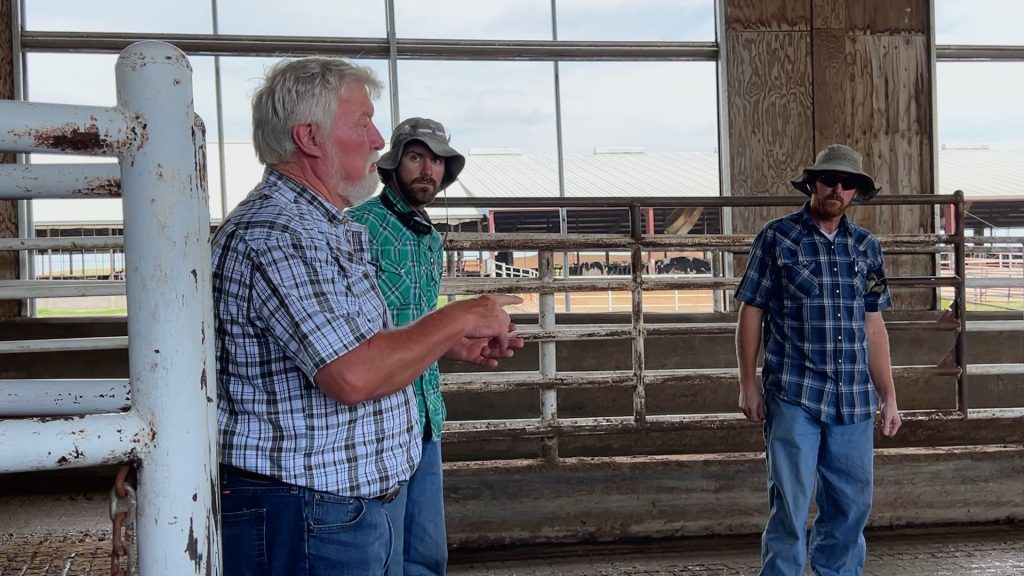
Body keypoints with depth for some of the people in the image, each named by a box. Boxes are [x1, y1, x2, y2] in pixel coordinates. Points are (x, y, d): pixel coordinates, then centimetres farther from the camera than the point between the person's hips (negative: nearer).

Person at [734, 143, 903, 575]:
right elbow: (751, 312, 0)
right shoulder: (777, 237, -1)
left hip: (854, 398, 4)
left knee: (852, 504, 9)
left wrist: (889, 396, 11)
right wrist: (748, 383, -4)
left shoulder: (866, 247, 11)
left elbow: (874, 327, 14)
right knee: (790, 505, -3)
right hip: (793, 395, -4)